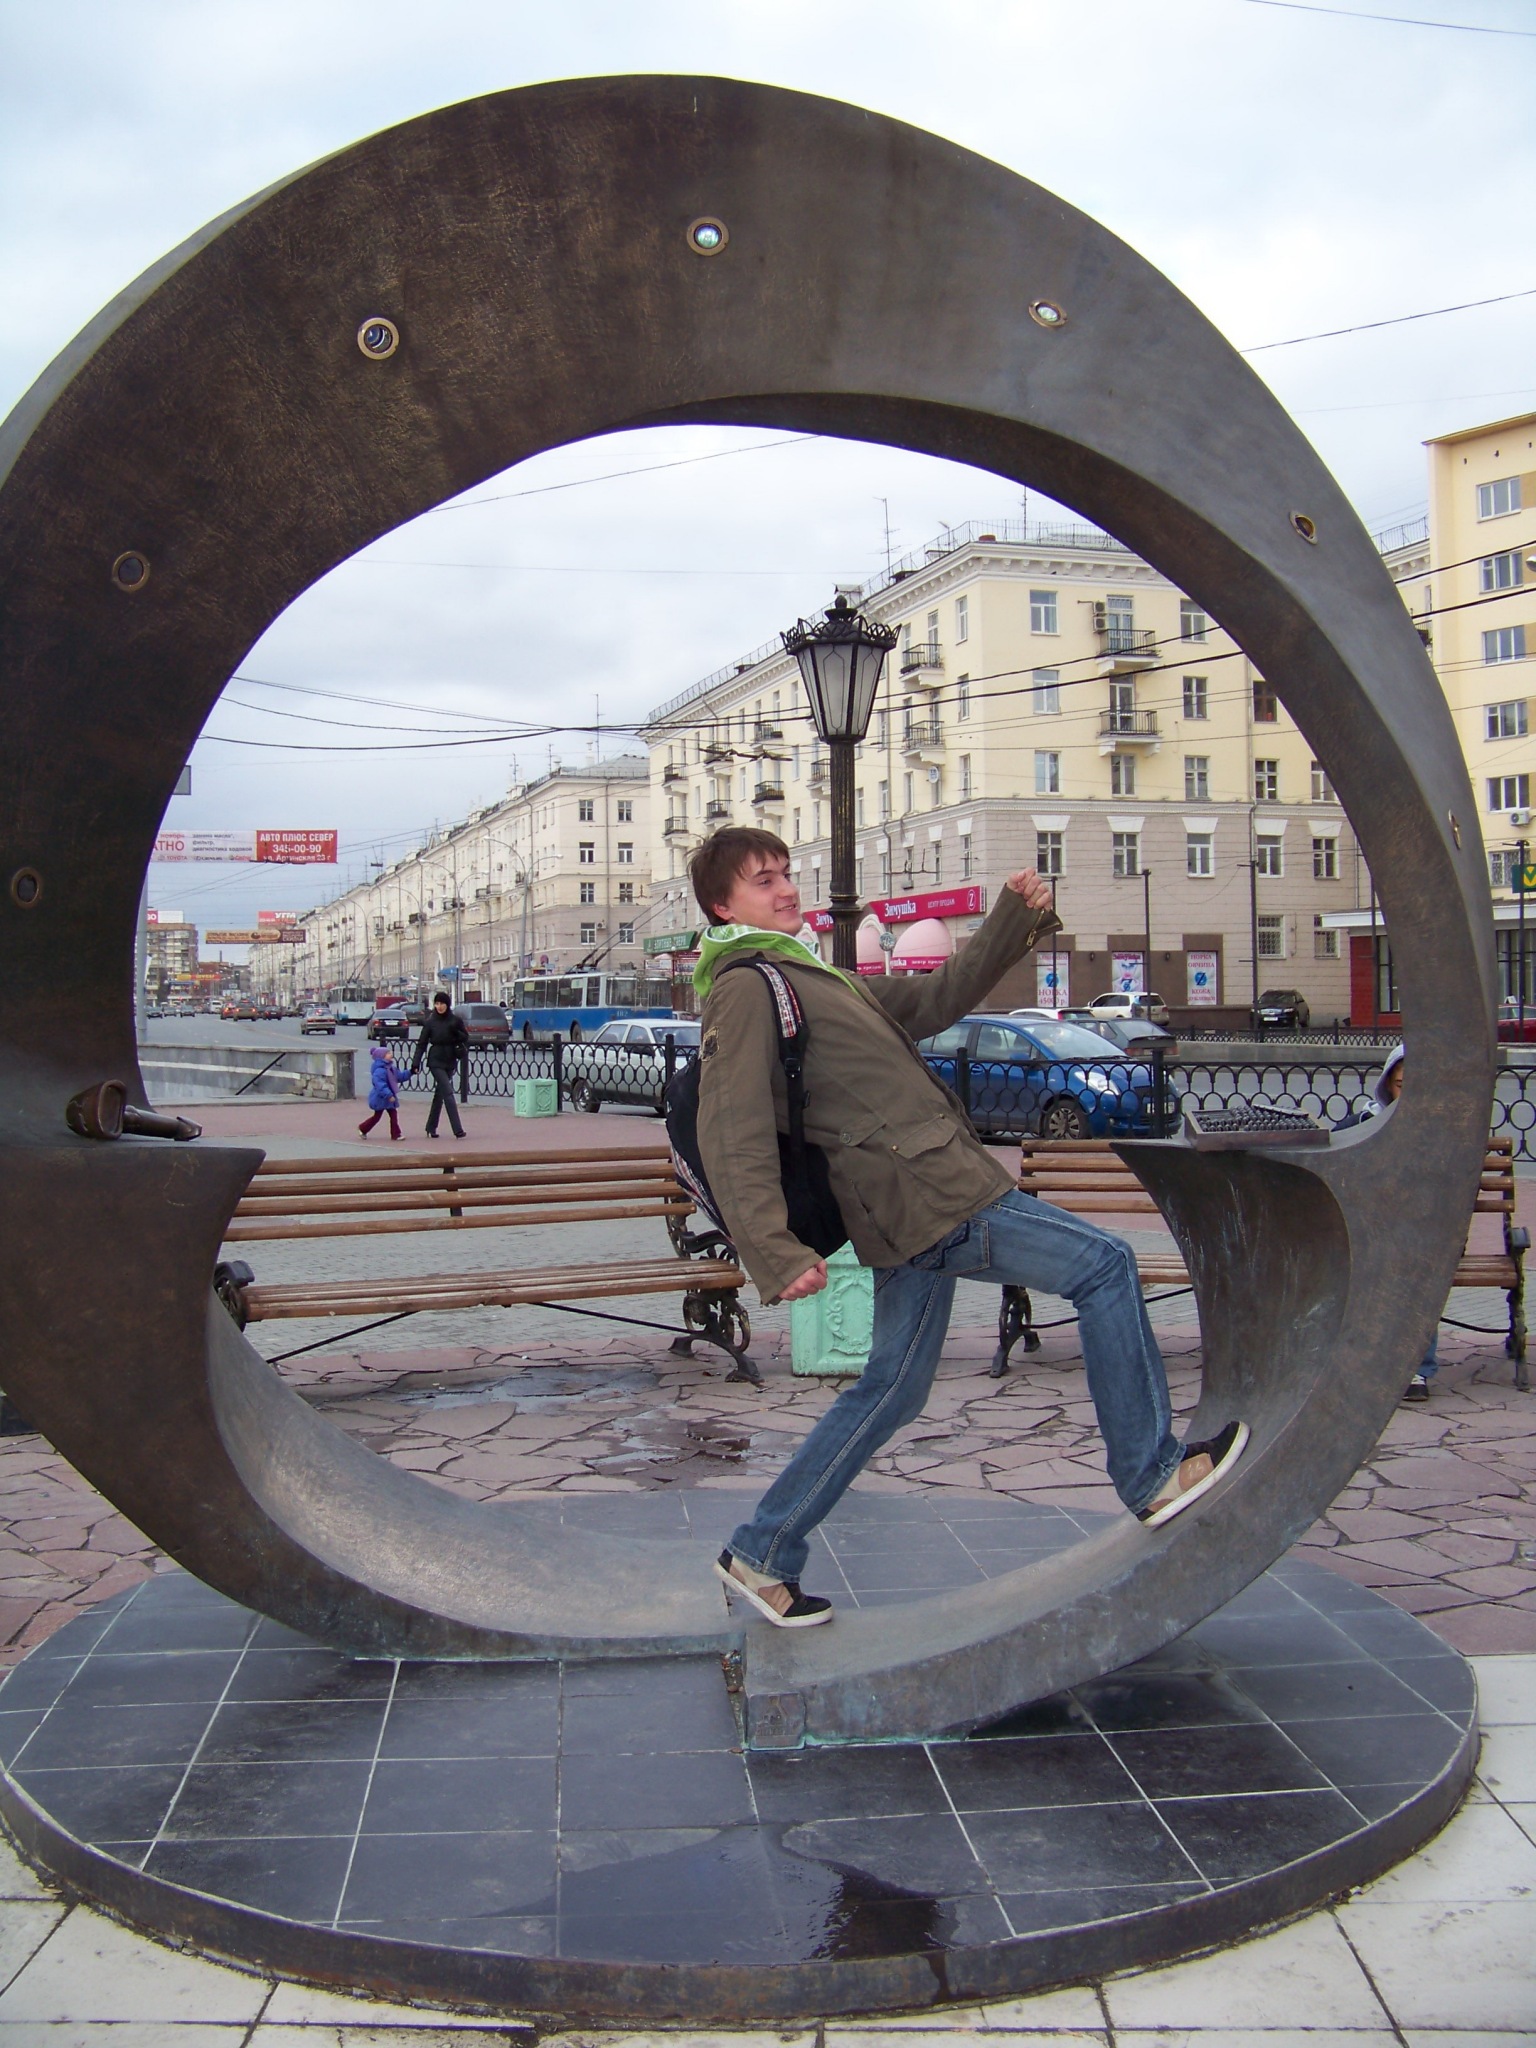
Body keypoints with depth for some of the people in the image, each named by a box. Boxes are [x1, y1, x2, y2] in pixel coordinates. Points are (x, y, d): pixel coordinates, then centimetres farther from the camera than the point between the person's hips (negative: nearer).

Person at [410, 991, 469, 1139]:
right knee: (448, 1093, -12)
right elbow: (422, 1044, -2)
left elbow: (465, 1038, 7)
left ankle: (431, 1127, 23)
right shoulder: (430, 1022, -3)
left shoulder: (456, 1021, 2)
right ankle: (457, 1130, -17)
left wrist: (456, 1033, -14)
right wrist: (415, 1063, -8)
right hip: (436, 1062, -3)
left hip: (450, 1062, 3)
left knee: (440, 1094, 11)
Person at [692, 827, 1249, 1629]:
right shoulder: (744, 989, -10)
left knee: (890, 1389, 15)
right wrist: (777, 1255, -29)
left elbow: (934, 998, 25)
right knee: (1104, 1266, -3)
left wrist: (1015, 920, 14)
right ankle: (1153, 1476, 6)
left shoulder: (810, 975, 23)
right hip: (929, 1196, -10)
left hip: (913, 1204, 10)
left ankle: (761, 1556, 19)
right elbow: (733, 1141, -20)